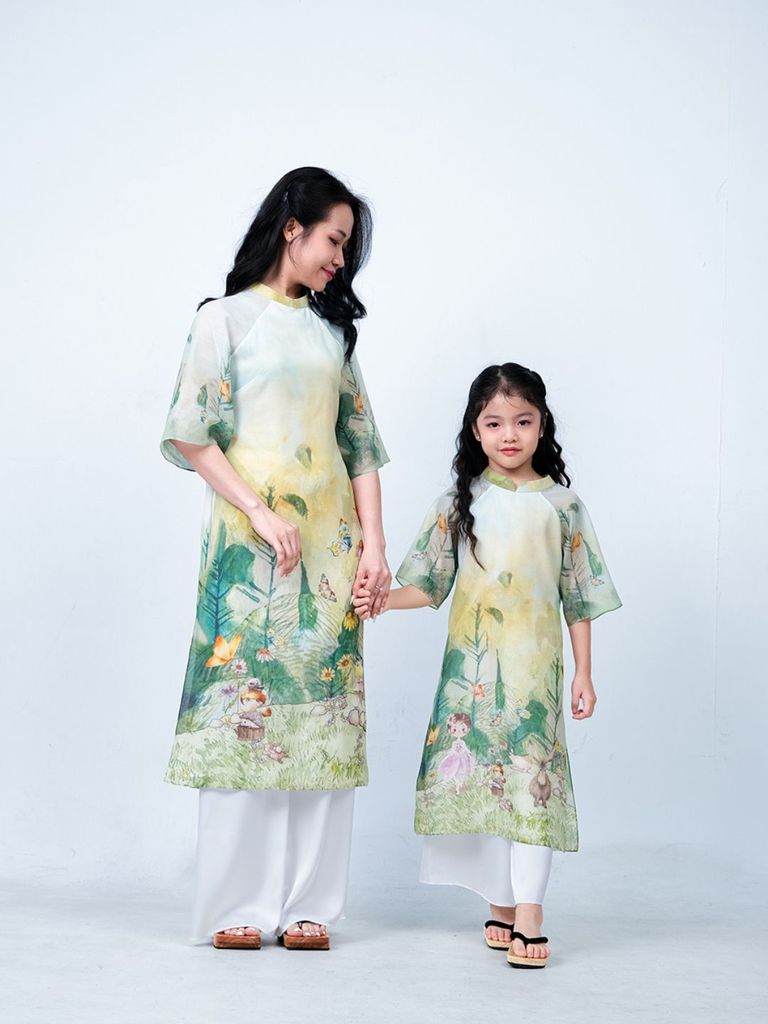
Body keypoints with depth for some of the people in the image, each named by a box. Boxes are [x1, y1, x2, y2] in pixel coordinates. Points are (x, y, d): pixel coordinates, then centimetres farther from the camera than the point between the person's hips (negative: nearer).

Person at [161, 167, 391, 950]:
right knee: (245, 703, -6)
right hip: (249, 541, -4)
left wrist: (373, 544, 3)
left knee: (324, 711, 0)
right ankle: (237, 904, 1)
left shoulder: (332, 330, 18)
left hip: (329, 545, 4)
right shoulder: (226, 319, 4)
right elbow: (190, 435, -4)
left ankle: (307, 902, 4)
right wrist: (259, 512, -13)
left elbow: (361, 446, 14)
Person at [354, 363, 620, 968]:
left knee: (533, 779, -7)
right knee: (480, 777, 3)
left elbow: (579, 596, 7)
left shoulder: (560, 504, 5)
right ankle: (502, 907, 15)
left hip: (535, 665, -1)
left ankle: (529, 915, -5)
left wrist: (584, 674, 5)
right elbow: (431, 584, 7)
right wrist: (382, 600, -11)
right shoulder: (461, 501, 7)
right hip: (472, 666, 2)